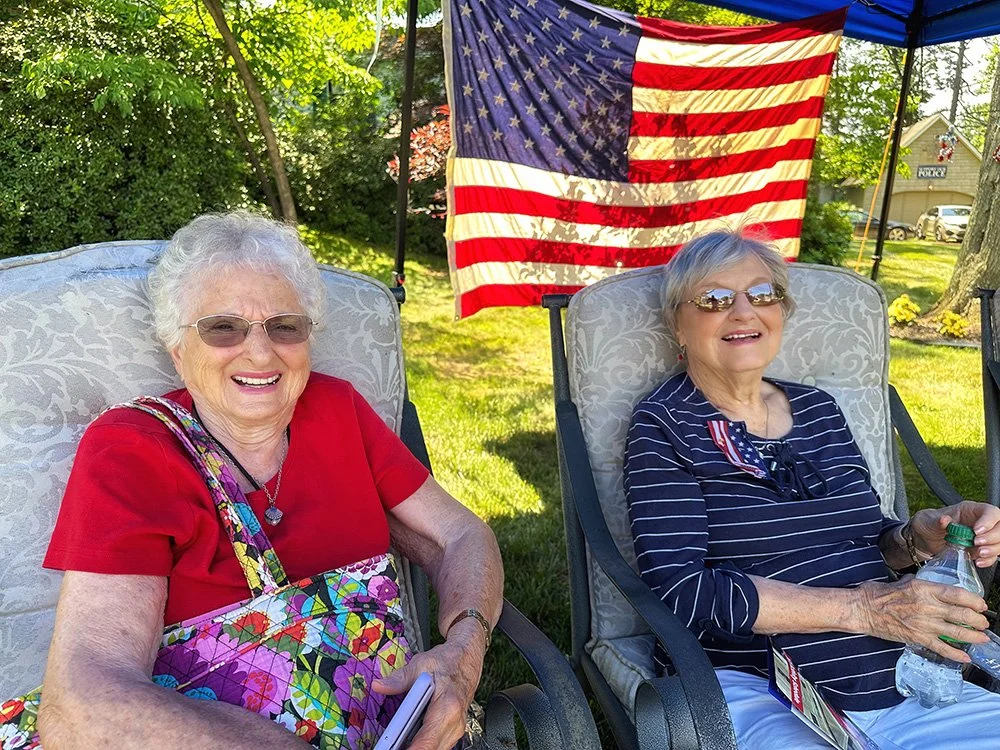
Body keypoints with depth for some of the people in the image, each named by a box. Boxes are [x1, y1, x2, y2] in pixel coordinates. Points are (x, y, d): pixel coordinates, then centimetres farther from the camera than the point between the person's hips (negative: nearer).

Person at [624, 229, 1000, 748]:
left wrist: (916, 539, -5)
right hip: (750, 688, -6)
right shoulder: (663, 427, -5)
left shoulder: (818, 410, 11)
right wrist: (860, 608, -16)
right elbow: (681, 591, -14)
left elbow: (863, 541, 18)